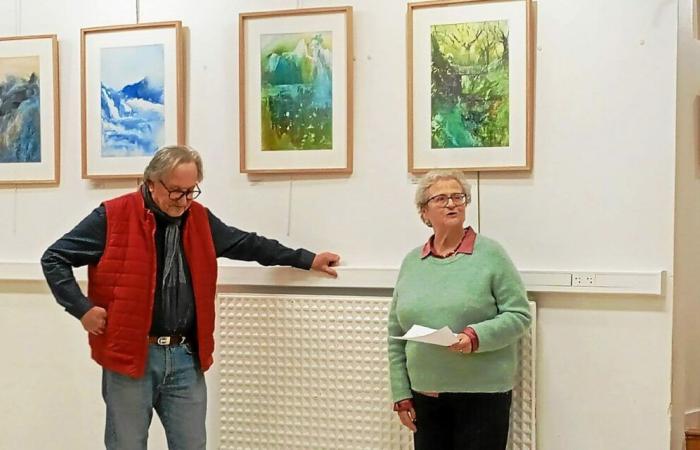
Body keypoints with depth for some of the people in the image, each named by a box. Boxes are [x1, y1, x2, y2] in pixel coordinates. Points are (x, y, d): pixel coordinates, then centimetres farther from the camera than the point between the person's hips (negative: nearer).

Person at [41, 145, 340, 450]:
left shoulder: (199, 218, 9)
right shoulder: (113, 216, -7)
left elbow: (247, 244, 18)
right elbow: (54, 259, -3)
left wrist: (306, 259, 18)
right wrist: (82, 309, -12)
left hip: (185, 357, 5)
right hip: (129, 355, -4)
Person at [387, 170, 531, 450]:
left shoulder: (490, 254, -3)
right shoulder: (411, 262, 8)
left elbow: (519, 315, -6)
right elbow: (396, 334, 10)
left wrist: (476, 336, -22)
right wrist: (401, 395, 6)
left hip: (482, 394, -3)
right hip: (425, 395, 4)